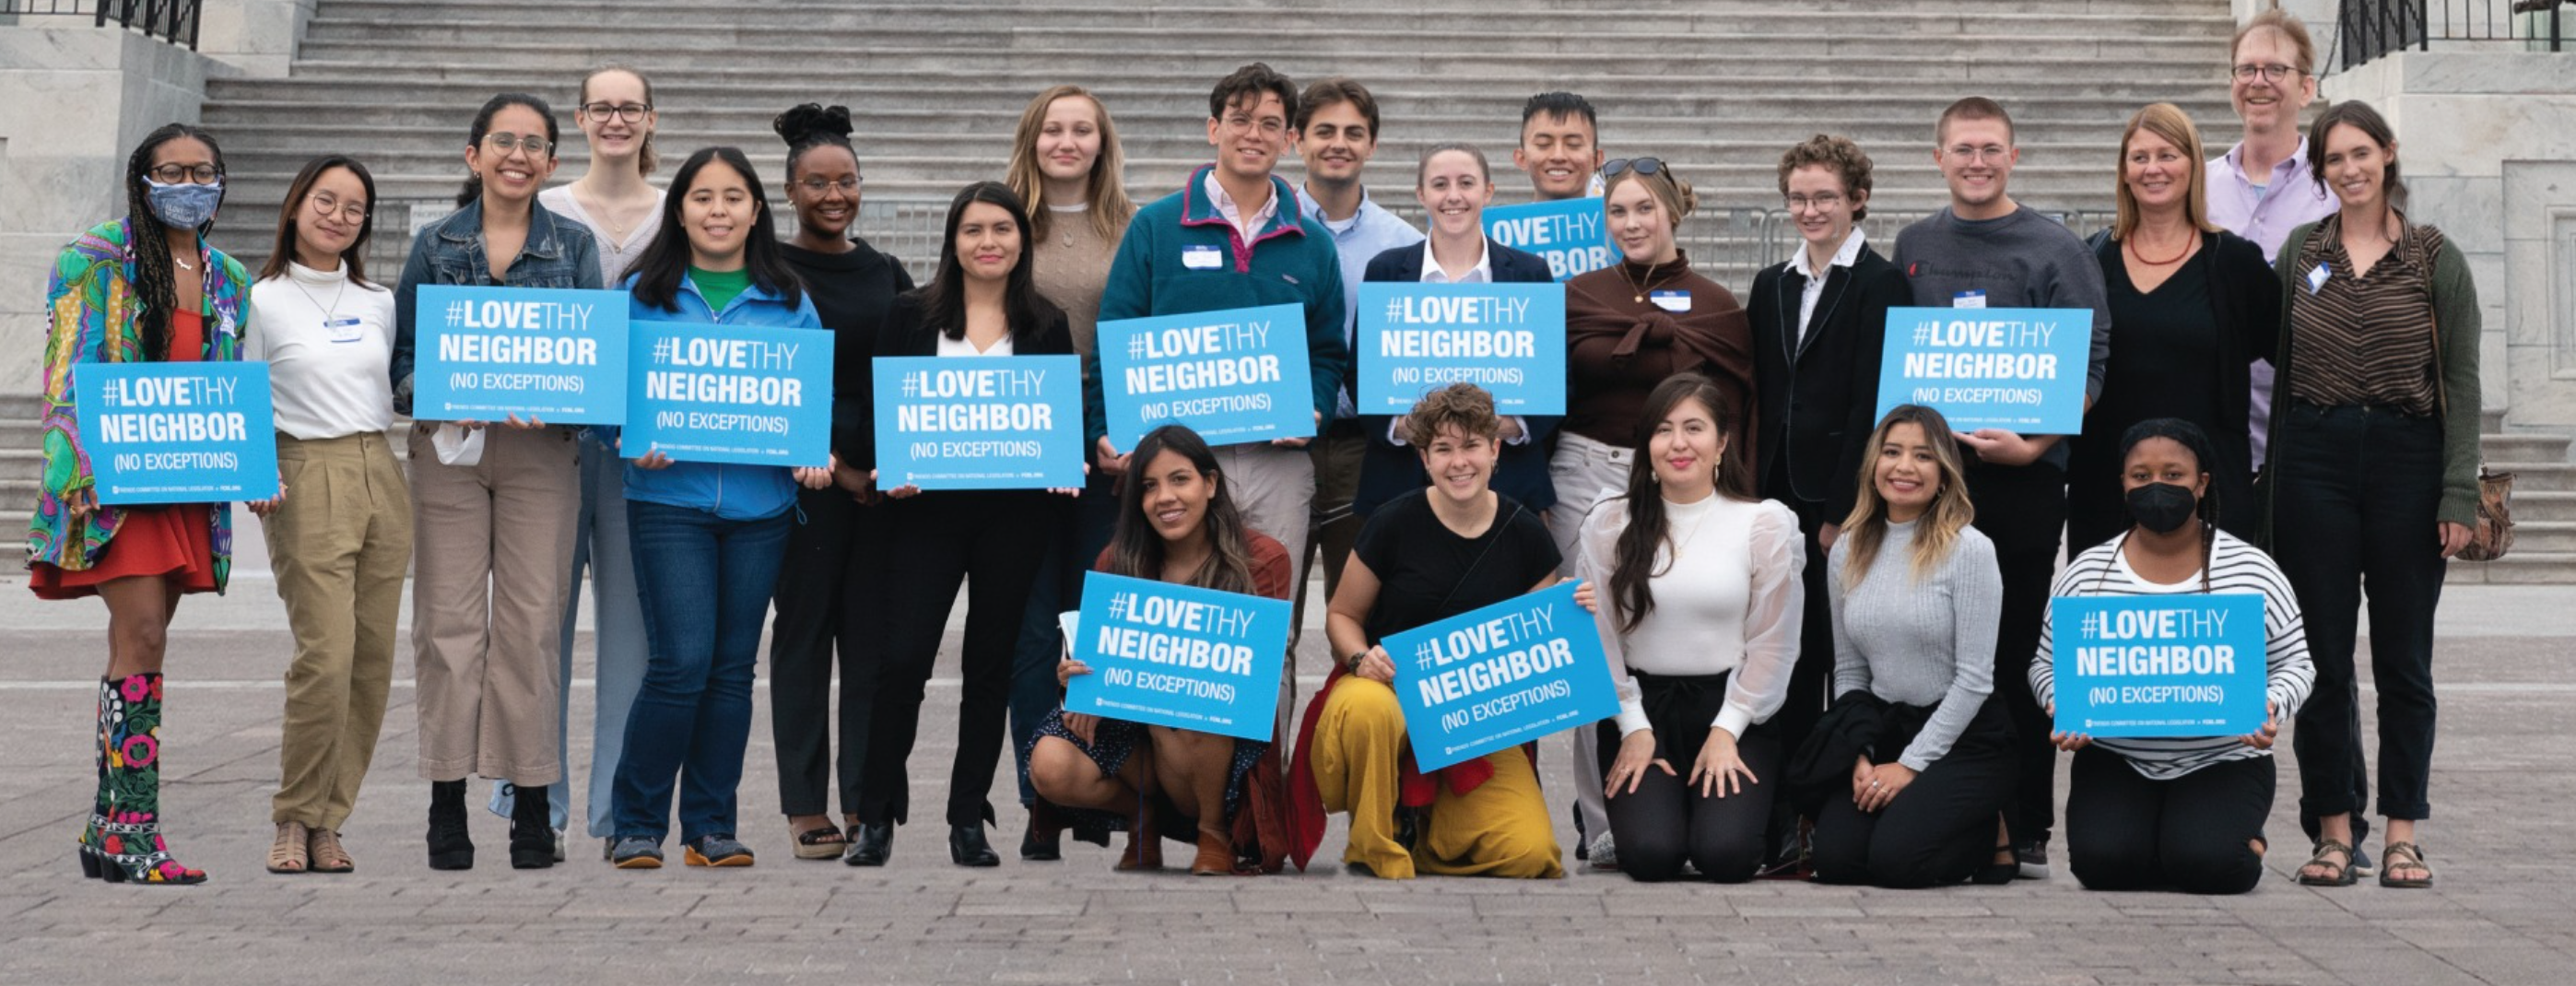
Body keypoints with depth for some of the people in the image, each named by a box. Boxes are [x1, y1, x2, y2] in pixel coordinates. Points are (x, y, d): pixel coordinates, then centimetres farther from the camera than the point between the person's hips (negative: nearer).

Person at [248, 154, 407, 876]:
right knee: (325, 657, -14)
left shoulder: (379, 302, 15)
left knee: (373, 660, 1)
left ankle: (328, 820, 9)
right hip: (307, 482, -5)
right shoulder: (263, 300, 1)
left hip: (381, 478, 5)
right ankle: (295, 818, 1)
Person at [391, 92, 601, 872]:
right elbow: (402, 354, 6)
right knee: (449, 619, -2)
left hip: (540, 450, 0)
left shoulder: (573, 246, 8)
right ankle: (448, 802, 3)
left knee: (532, 622, -2)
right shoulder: (435, 245, 8)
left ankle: (531, 803, 4)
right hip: (447, 448, 0)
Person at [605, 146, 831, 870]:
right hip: (670, 495, -3)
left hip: (760, 504, 3)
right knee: (682, 661, -11)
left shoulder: (790, 302, 10)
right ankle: (638, 823, 3)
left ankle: (711, 825, 16)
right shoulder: (643, 295, 5)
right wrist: (631, 441, -15)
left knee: (733, 667, 6)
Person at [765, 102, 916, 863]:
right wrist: (832, 464, -11)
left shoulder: (885, 272, 14)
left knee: (873, 634, 3)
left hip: (885, 476, 4)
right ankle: (805, 807, 4)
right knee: (803, 630, 0)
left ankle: (863, 799, 8)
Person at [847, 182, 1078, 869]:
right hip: (928, 507, -1)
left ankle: (969, 819, 15)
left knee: (991, 665, 7)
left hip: (1016, 511, 1)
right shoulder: (912, 316, 6)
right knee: (903, 657, -8)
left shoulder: (1047, 327, 9)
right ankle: (876, 814, 4)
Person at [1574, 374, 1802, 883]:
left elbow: (1773, 644, -1)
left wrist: (1726, 731, -7)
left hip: (1732, 709, 0)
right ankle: (1659, 801, 15)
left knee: (1725, 854, -21)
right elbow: (1599, 635, 0)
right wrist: (1633, 728, -7)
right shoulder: (1610, 523, 2)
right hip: (1641, 706, 1)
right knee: (1651, 854, -21)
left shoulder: (1764, 524, 0)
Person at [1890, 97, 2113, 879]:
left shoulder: (2055, 251, 0)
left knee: (2018, 653, -2)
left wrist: (2031, 442, -16)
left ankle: (2026, 831, 4)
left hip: (2022, 473, -4)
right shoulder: (1914, 248, 13)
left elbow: (2089, 368, -5)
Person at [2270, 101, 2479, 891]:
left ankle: (2401, 833, 10)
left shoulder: (2436, 259, 2)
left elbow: (2461, 382, 0)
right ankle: (2334, 831, 11)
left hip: (2407, 456, -2)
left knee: (2404, 660, 3)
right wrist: (2270, 482, 4)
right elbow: (2278, 364, 10)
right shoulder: (2299, 252, 8)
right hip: (2314, 456, 2)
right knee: (2322, 658, 3)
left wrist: (2459, 495, -7)